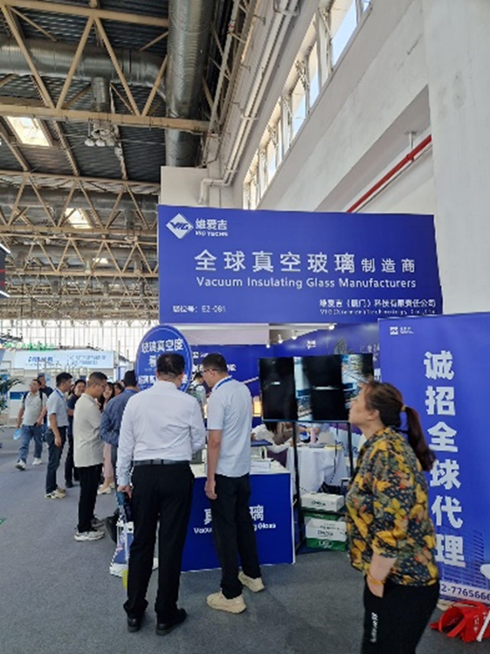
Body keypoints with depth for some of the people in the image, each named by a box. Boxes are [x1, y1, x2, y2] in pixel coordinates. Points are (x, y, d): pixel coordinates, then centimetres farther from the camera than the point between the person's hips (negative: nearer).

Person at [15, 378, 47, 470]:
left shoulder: (42, 396, -4)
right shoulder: (25, 396, 8)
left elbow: (44, 408, -12)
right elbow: (21, 409, 15)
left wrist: (40, 419, -25)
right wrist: (18, 421, 15)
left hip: (37, 424, -2)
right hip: (25, 424, 2)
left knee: (38, 442, 12)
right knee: (24, 443, -7)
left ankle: (37, 458, 30)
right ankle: (22, 462, -15)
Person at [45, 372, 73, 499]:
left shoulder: (62, 397, 7)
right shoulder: (55, 397, -19)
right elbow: (51, 418, -22)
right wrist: (57, 436, -23)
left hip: (61, 430, 9)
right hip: (55, 431, -9)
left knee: (56, 461, 17)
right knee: (53, 461, -1)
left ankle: (53, 486, 29)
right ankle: (49, 491, 9)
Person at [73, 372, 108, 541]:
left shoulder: (84, 401, 11)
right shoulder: (89, 405, -22)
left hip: (85, 454, 10)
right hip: (90, 455, -10)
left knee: (89, 491, 21)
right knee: (88, 492, -1)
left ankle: (88, 519, 35)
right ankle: (83, 530, 8)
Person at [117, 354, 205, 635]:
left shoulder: (135, 401, -2)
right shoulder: (189, 403, -9)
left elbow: (125, 444, 5)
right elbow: (199, 443, 3)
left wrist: (123, 479, 15)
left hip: (143, 474, 3)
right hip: (177, 475, -2)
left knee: (141, 542, 15)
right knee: (171, 545, 9)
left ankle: (134, 612, 30)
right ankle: (166, 616, 23)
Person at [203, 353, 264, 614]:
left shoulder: (218, 396, -19)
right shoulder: (244, 389, 3)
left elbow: (215, 441, -20)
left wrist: (210, 478, -14)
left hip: (224, 473, -7)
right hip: (243, 468, 8)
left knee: (225, 531, 3)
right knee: (244, 523, 21)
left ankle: (232, 595, 13)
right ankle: (252, 575, 35)